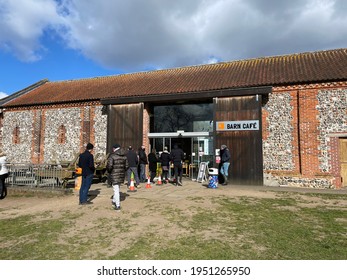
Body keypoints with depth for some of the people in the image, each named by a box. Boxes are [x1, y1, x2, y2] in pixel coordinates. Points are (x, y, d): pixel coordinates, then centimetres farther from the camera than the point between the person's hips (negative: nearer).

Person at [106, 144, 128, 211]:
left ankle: (118, 205, 2)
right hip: (121, 175, 6)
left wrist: (109, 171, 1)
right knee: (117, 188, 22)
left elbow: (109, 166, -18)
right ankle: (114, 201, 39)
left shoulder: (112, 156, -12)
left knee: (116, 190, 0)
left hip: (114, 175, -6)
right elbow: (127, 166, 5)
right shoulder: (124, 156, 5)